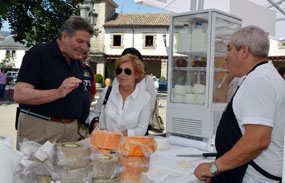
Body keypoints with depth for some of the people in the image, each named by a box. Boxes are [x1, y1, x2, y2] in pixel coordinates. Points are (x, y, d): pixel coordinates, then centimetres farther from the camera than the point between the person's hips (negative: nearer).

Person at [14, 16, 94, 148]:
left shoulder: (77, 62, 15)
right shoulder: (38, 53, -8)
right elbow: (20, 95, -17)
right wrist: (58, 93, -27)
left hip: (70, 129, 6)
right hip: (39, 129, -6)